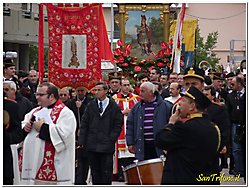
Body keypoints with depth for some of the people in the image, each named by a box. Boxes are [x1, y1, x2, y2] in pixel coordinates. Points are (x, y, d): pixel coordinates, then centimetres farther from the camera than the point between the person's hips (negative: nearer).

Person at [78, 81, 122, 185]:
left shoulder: (114, 107, 1)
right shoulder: (90, 105, 8)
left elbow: (118, 126, 2)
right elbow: (84, 124, 8)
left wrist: (111, 139, -8)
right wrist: (82, 141, 0)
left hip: (107, 146, -3)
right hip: (92, 145, 3)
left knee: (106, 173, -2)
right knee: (95, 172, 7)